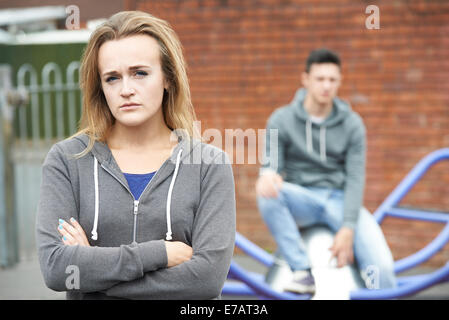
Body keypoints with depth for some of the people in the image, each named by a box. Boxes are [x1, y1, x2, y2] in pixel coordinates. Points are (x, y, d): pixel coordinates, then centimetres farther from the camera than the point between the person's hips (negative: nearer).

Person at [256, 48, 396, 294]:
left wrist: (348, 229, -16)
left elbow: (355, 179, -4)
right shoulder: (281, 120, -1)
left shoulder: (352, 123, 1)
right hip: (302, 200, 0)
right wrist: (268, 174, -31)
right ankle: (302, 271, -27)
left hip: (340, 200, 0)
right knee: (267, 191, -35)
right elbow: (272, 164, -3)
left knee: (382, 268, -24)